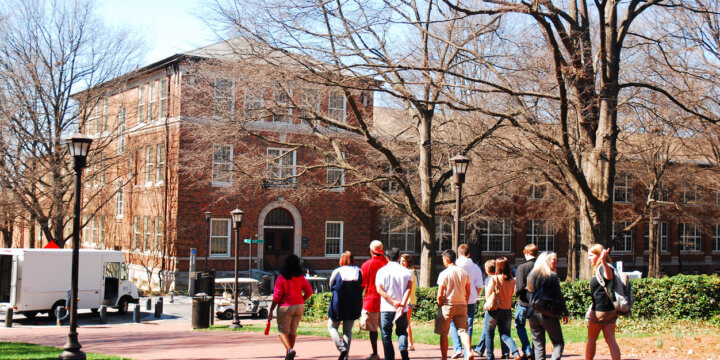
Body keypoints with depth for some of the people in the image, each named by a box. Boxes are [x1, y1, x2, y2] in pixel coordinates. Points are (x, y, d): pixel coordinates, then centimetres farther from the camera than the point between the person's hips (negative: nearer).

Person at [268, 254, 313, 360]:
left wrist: (271, 311, -6)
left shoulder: (281, 278, -10)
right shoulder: (300, 277, 0)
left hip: (285, 307, -4)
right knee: (293, 331, 15)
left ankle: (289, 349, -19)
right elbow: (309, 291, 1)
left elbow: (277, 296, -11)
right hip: (299, 307, 4)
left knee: (283, 331, 5)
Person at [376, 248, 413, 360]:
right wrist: (402, 304, -15)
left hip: (386, 308, -1)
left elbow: (379, 289, -8)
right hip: (402, 308, 2)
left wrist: (393, 302, -12)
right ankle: (403, 348, -13)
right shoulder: (406, 271, 5)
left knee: (386, 335, 7)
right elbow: (409, 288, -7)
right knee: (402, 331, 15)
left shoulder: (381, 271, 1)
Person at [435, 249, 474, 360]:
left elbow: (440, 295, -11)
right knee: (463, 331, 3)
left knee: (443, 333, 7)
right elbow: (468, 292, 8)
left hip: (447, 305, -4)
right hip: (461, 305, 4)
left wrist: (439, 307, 3)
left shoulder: (444, 274, -10)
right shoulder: (464, 272, 4)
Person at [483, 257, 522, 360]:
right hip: (507, 311, 4)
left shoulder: (494, 278, -11)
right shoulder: (512, 281, 1)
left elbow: (487, 295, -9)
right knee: (505, 335, 11)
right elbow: (510, 296, 12)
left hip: (494, 310, -3)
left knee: (489, 334, 14)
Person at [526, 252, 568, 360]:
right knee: (558, 342, 5)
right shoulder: (552, 276, -7)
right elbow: (559, 296, -6)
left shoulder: (531, 276, 9)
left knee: (538, 345, 10)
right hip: (549, 315, -5)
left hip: (533, 315, 5)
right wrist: (565, 313, 1)